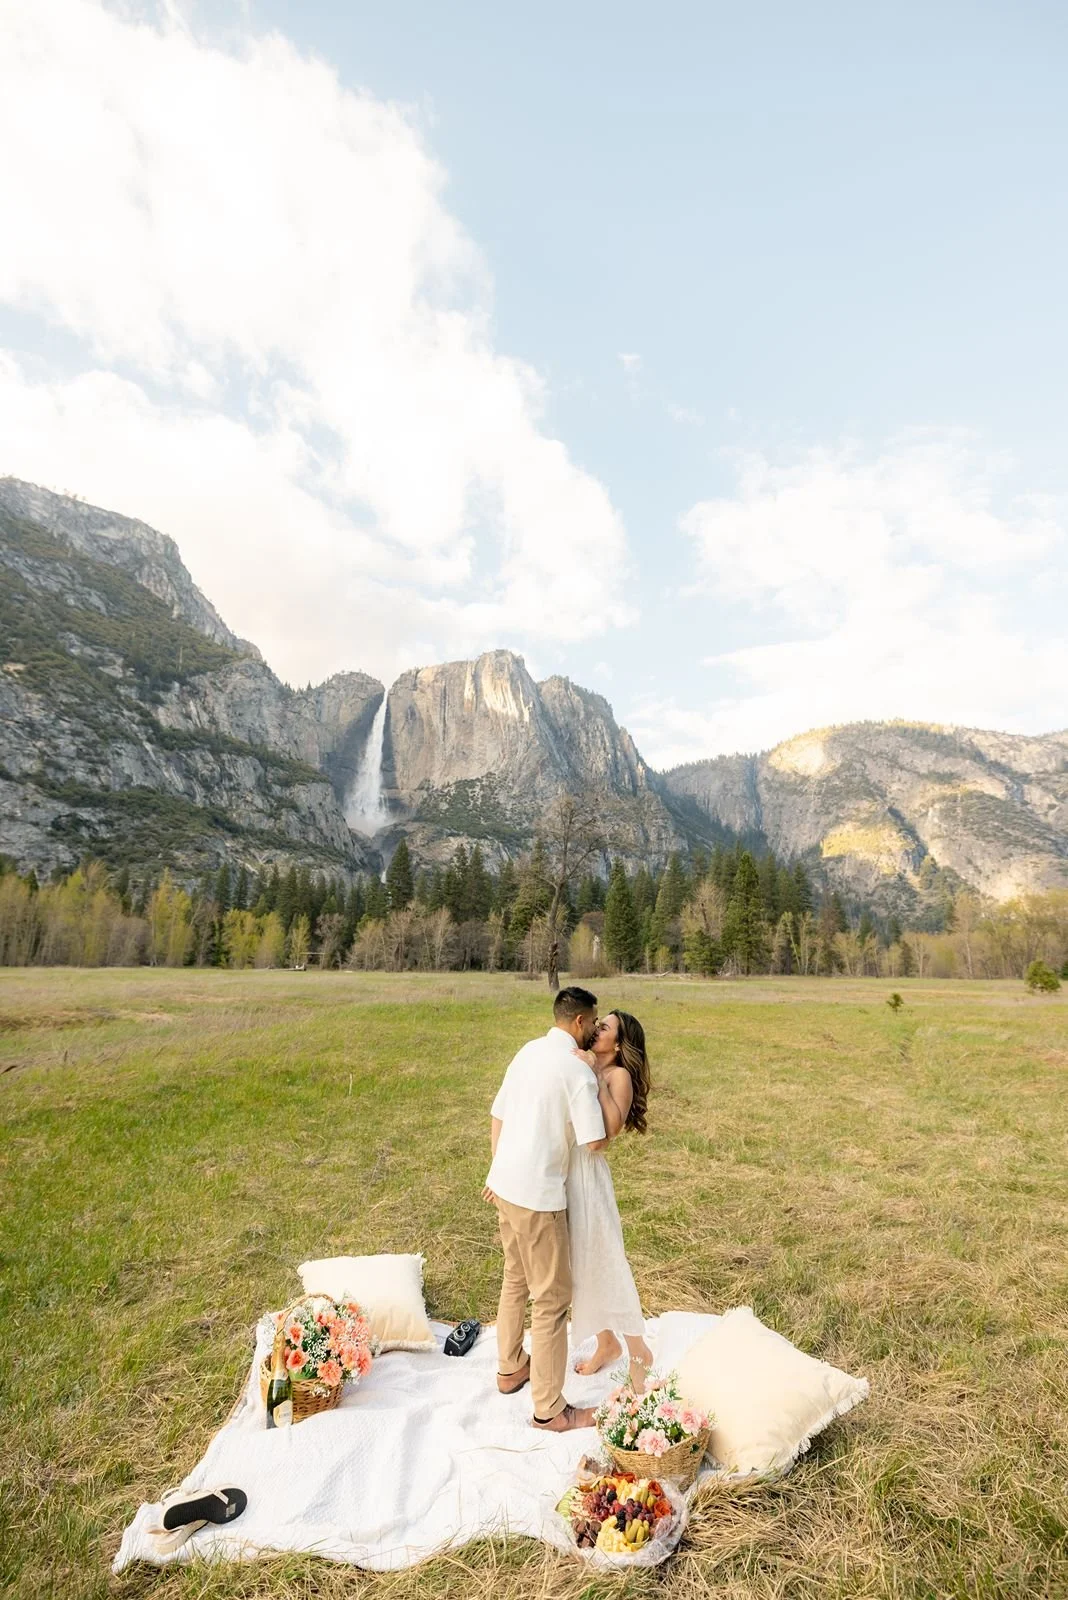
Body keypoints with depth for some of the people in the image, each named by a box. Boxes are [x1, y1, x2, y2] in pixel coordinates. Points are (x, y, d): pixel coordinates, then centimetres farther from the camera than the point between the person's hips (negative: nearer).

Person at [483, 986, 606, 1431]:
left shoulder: (528, 1052, 6)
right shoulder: (577, 1070, -18)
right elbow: (594, 1142, -17)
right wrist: (608, 1132, 6)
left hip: (505, 1184, 8)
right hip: (537, 1194, -8)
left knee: (515, 1281, 25)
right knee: (552, 1298, 6)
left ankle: (510, 1369, 42)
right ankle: (549, 1409, 18)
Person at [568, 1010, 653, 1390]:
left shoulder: (618, 1075, -12)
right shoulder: (583, 1069, 6)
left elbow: (612, 1126, -27)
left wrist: (596, 1077, -25)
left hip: (587, 1173, -7)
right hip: (562, 1171, 7)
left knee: (602, 1259, 4)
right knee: (580, 1261, 18)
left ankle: (637, 1352, 24)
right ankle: (607, 1342, 38)